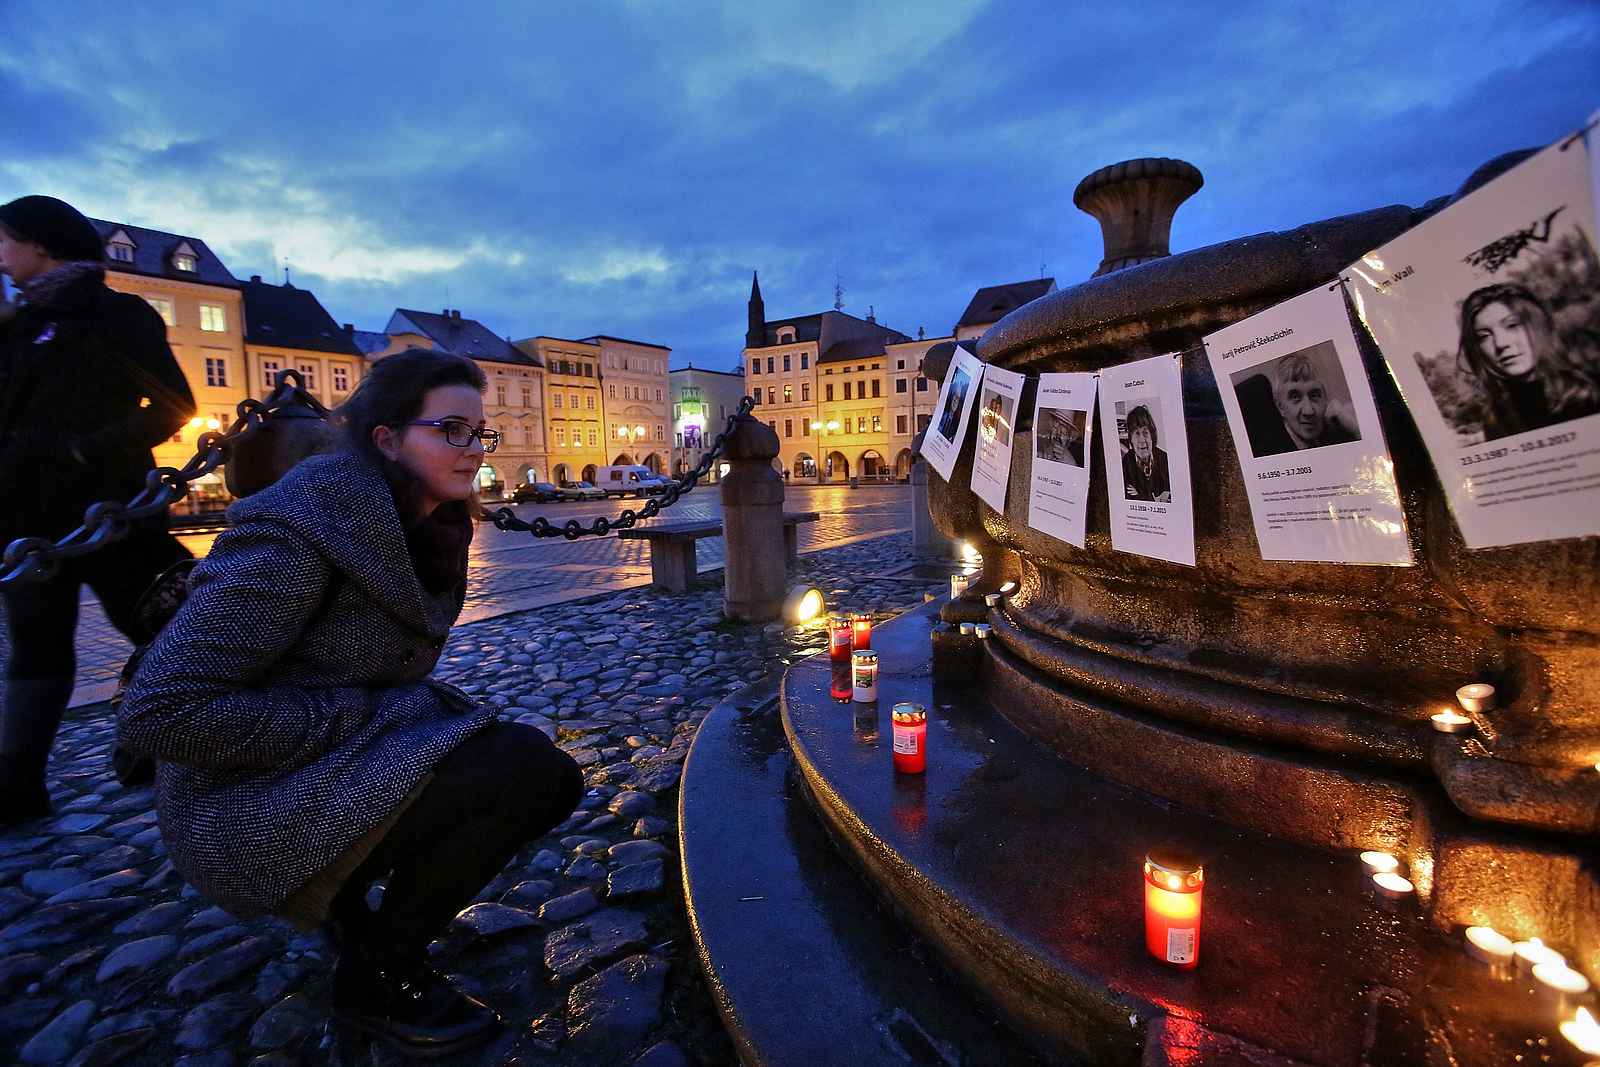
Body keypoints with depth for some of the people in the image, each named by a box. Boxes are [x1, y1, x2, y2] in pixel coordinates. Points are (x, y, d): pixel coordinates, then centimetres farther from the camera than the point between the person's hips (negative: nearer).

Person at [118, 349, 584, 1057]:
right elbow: (158, 714, -23)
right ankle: (378, 978, -1)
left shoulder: (426, 529, 4)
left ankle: (348, 895, 15)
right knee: (528, 767, -24)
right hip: (249, 816, -8)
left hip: (342, 760, 8)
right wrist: (361, 716, -22)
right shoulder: (298, 530, -22)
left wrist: (431, 710, -2)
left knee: (550, 780, 0)